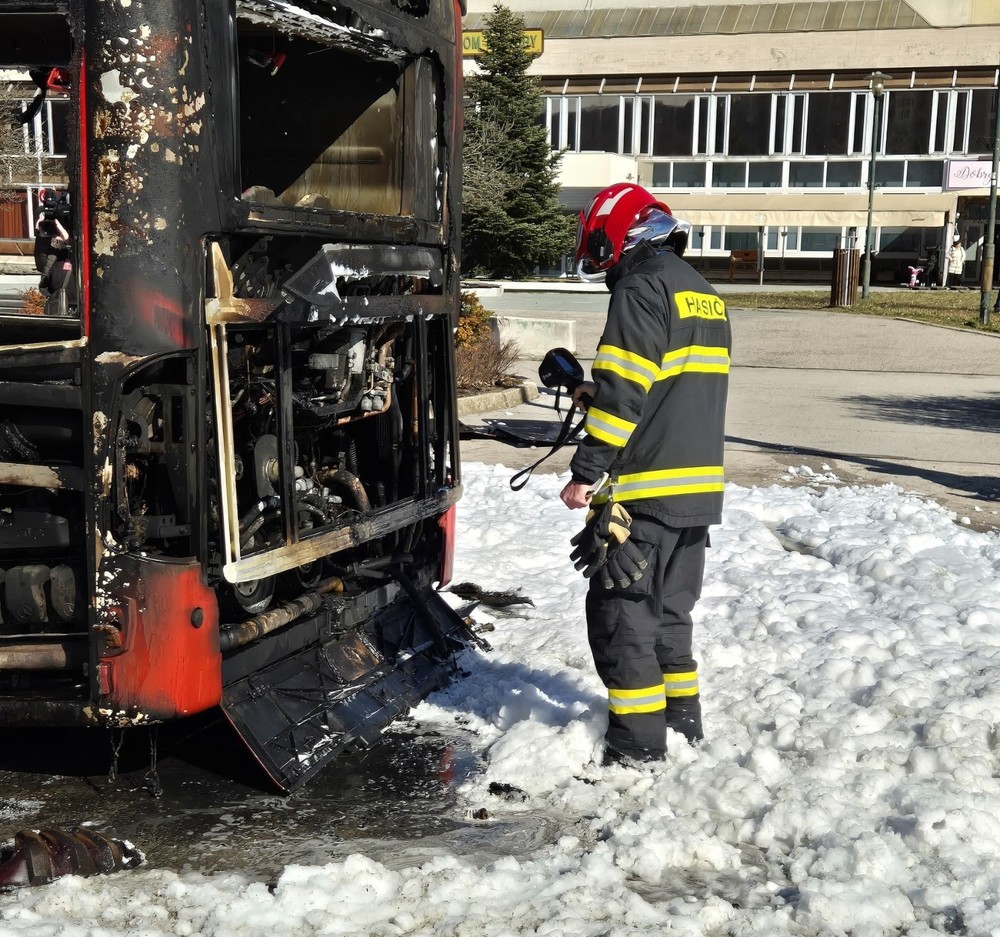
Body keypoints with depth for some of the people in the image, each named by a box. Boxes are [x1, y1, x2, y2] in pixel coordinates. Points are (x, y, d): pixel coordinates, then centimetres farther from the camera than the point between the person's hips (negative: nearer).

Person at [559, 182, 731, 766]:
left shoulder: (641, 288, -11)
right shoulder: (704, 293, 18)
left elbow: (623, 390, -19)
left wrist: (587, 472, -15)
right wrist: (594, 396, 20)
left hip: (644, 489, -9)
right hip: (698, 487, 9)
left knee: (621, 613, -2)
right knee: (669, 610, 20)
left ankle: (637, 748, 1)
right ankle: (682, 724, 28)